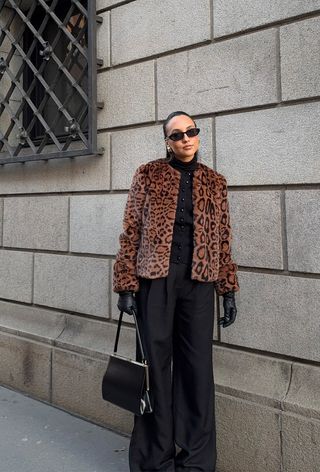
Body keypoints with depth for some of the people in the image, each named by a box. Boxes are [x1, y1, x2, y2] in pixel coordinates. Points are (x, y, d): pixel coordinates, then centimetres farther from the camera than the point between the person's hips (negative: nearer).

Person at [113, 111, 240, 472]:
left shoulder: (215, 182, 12)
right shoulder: (148, 174, 5)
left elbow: (223, 238, 11)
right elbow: (131, 231, 1)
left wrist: (229, 290, 7)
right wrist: (126, 286, -6)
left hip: (198, 281, 2)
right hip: (155, 279, -2)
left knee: (197, 366, 6)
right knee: (155, 363, 4)